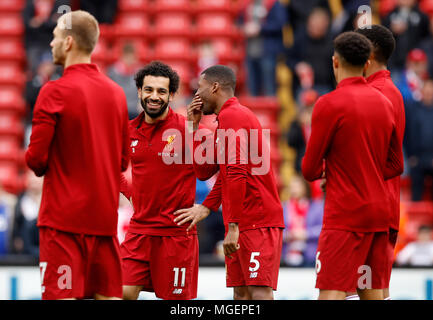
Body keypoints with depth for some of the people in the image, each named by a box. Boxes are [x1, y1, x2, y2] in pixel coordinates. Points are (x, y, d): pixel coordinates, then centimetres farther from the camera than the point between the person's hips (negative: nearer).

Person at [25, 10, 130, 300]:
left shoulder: (55, 91, -11)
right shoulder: (116, 92, 9)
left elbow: (37, 158, -12)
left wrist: (38, 165, 9)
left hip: (63, 215, -6)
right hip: (105, 215, 6)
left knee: (62, 295, -5)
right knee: (109, 294, 7)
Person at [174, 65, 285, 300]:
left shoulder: (231, 117, -10)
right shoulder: (232, 116, 23)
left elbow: (237, 174, -19)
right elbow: (204, 171, 23)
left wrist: (233, 227, -22)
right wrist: (194, 128, 17)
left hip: (257, 223, -10)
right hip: (241, 225, 10)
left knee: (259, 292, -15)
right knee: (240, 293, 5)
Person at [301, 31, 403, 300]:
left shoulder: (329, 104, -10)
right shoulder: (384, 103, 10)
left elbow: (310, 169, -7)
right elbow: (396, 165, 16)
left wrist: (321, 171, 14)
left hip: (345, 217, -7)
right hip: (380, 211, 7)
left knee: (331, 293, -10)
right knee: (373, 293, 9)